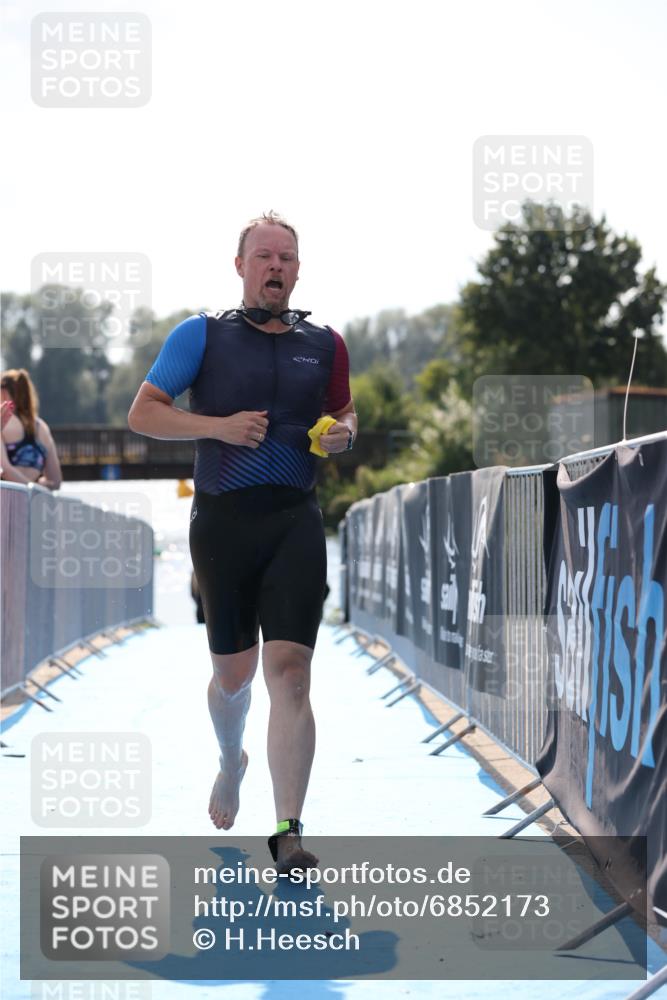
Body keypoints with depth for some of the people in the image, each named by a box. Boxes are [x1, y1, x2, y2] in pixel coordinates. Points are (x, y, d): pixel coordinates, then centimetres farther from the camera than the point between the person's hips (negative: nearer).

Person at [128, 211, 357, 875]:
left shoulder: (323, 345, 11)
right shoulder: (202, 335, 2)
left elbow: (343, 410, 27)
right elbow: (142, 413, -1)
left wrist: (344, 431, 2)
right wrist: (218, 426, -15)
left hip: (295, 521, 1)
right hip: (222, 521, -1)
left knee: (289, 669, -13)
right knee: (234, 674, 10)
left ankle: (288, 834, -14)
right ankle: (231, 762, 45)